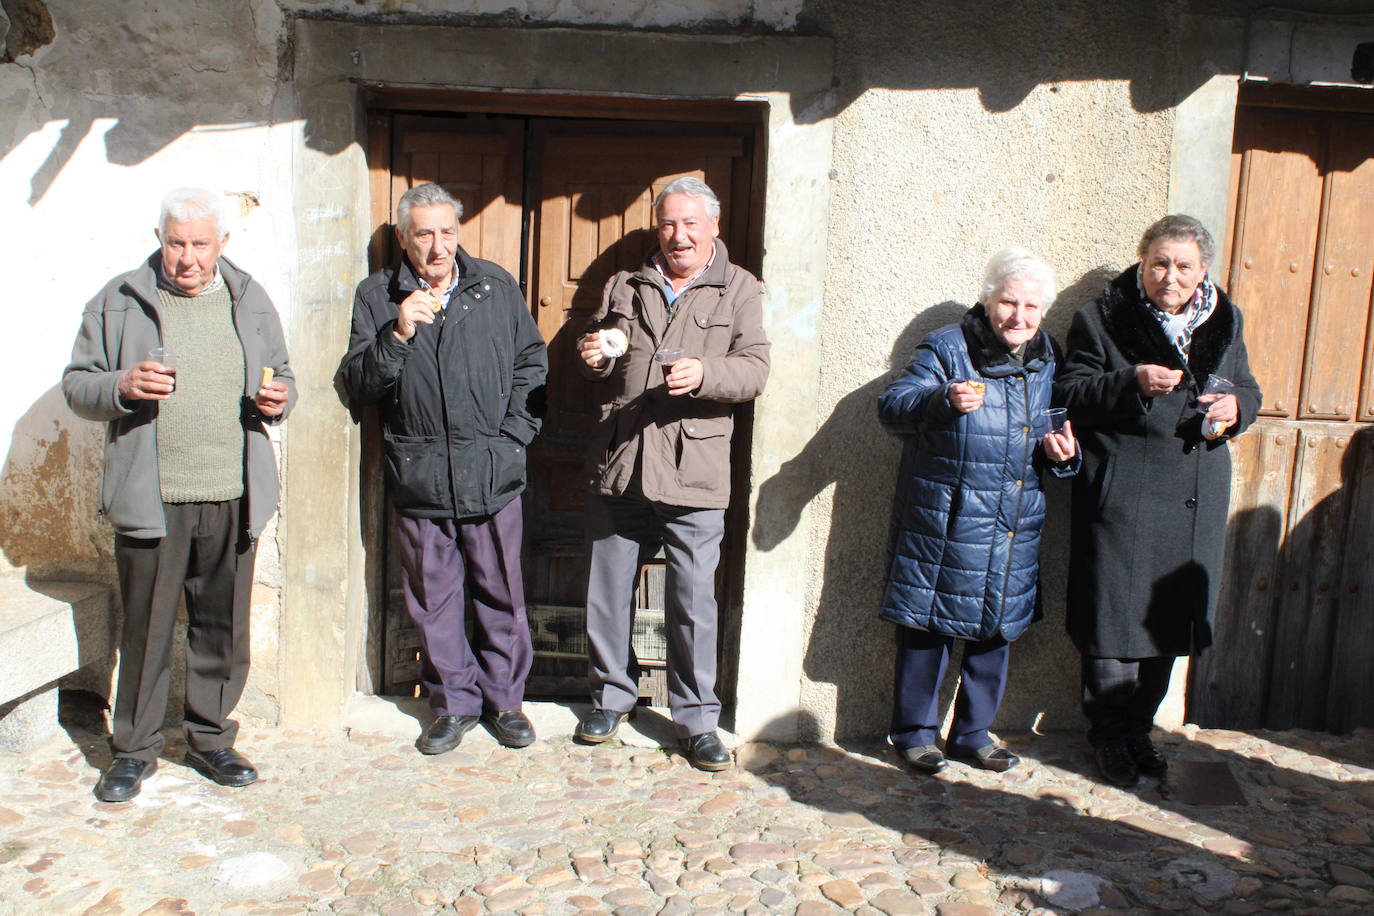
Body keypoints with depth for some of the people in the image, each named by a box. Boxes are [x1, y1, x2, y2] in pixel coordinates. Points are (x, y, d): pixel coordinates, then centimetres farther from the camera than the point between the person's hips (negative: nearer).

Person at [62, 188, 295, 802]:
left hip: (233, 501, 2)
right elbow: (77, 384, 5)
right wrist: (121, 386, -16)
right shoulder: (119, 302, 3)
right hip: (150, 500, -2)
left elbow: (282, 378, 19)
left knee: (223, 630, 10)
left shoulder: (251, 302, 11)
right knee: (145, 631, 6)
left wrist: (278, 399, -4)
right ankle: (134, 748, 23)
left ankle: (210, 739, 27)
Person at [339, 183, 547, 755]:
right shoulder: (377, 297, 5)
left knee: (500, 594, 7)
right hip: (418, 475, 0)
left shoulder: (497, 288, 7)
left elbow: (532, 364, 12)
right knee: (434, 598, 8)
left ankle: (504, 699, 24)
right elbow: (357, 386, -1)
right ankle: (455, 703, 25)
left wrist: (513, 435, 2)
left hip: (492, 473, 0)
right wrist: (398, 336, -16)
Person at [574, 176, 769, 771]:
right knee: (609, 590, 11)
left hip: (693, 472, -3)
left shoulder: (738, 289, 7)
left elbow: (754, 370, -4)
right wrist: (594, 357, -2)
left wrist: (703, 374, -23)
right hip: (619, 466, 3)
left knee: (694, 601, 1)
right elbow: (598, 364, 22)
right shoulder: (625, 287, 15)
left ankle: (697, 717, 16)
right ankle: (611, 695, 30)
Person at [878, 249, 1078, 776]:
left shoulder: (1046, 363, 10)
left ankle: (973, 734, 30)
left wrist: (1062, 453, -3)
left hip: (1014, 530, 6)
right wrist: (945, 400, -37)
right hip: (943, 526, -5)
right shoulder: (947, 349, -8)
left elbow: (1052, 444, 20)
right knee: (929, 627, 3)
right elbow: (892, 406, -19)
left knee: (996, 630, 14)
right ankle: (915, 733, 20)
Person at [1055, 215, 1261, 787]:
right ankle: (1108, 733, 18)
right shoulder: (1102, 320, -2)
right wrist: (1133, 383, -22)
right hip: (1122, 497, -5)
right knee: (1114, 616, -1)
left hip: (1197, 500, 5)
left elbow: (1247, 389, 20)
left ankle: (1138, 729, 28)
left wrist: (1236, 407, -3)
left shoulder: (1225, 322, 12)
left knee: (1169, 619, 11)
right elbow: (1070, 393, -7)